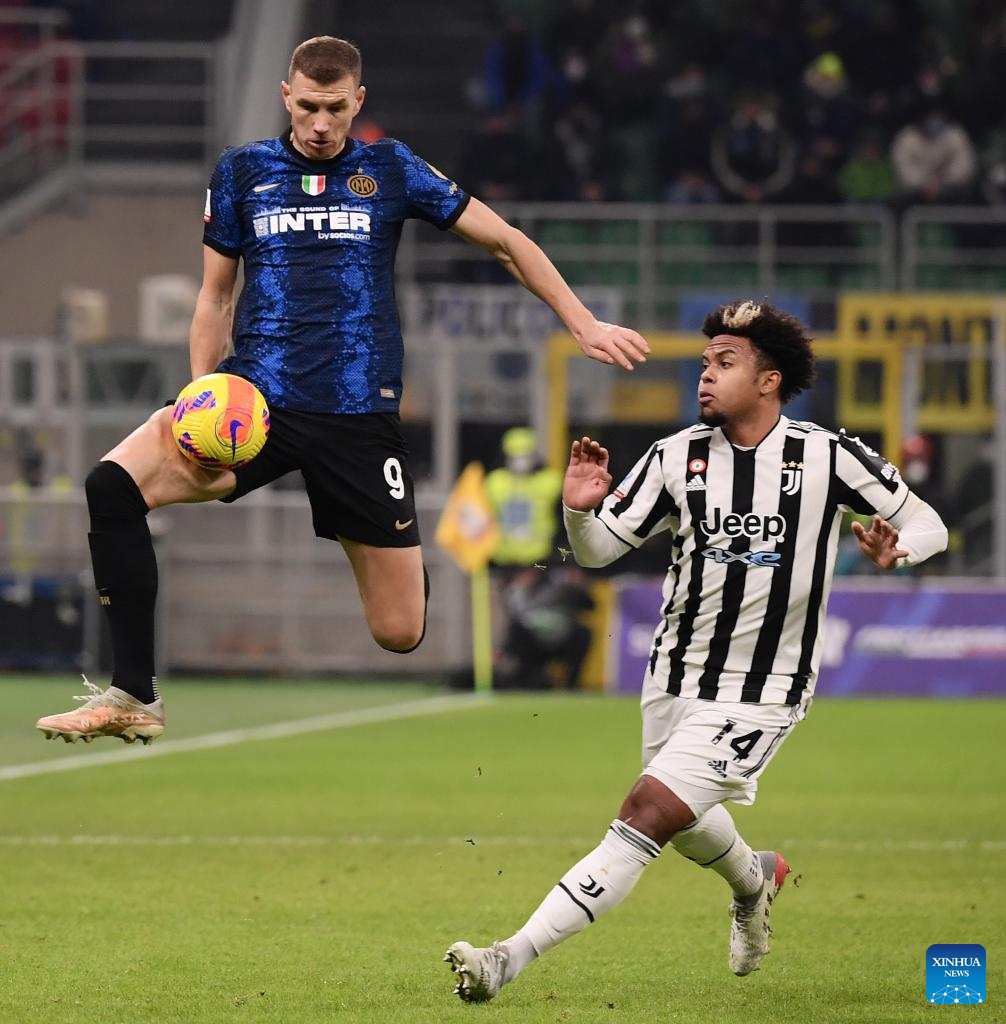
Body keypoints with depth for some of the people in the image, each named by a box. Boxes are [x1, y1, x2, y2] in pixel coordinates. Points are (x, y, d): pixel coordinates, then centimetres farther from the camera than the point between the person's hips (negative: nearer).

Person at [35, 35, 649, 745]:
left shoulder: (391, 170, 7)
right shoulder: (242, 173, 10)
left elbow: (506, 241, 14)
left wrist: (584, 324, 10)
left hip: (361, 413, -1)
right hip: (258, 394, 1)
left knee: (400, 633, -3)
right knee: (114, 481, -29)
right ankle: (134, 698, -24)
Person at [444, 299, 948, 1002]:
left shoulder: (829, 457, -11)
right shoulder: (678, 456, -2)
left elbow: (929, 525, -2)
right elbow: (598, 549, 1)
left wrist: (896, 548, -24)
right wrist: (580, 509, -22)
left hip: (760, 694, -5)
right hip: (677, 676, 5)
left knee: (647, 813, -18)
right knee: (687, 826, 23)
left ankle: (513, 958, -21)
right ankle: (753, 879, 60)